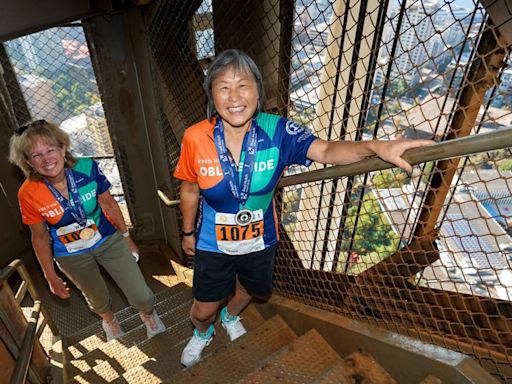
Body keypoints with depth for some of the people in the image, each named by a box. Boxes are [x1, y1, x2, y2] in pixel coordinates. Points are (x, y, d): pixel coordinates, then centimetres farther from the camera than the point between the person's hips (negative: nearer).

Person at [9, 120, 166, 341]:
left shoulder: (87, 168, -23)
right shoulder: (29, 194, -21)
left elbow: (109, 204, -7)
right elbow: (40, 238, -7)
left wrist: (126, 236, 3)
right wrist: (51, 276, 2)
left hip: (108, 240, 0)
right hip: (72, 256, 1)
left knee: (141, 296, 1)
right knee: (97, 299, 24)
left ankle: (147, 313, 39)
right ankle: (108, 318, 62)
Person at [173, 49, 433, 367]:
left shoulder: (277, 131, -22)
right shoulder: (196, 139, -22)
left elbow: (326, 151, -32)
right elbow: (190, 190, -6)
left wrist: (374, 147, -51)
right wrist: (188, 232, 6)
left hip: (260, 241, 1)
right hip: (213, 244, -1)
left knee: (247, 291, 30)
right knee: (203, 310, 18)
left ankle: (231, 316, 69)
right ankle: (202, 333, 59)